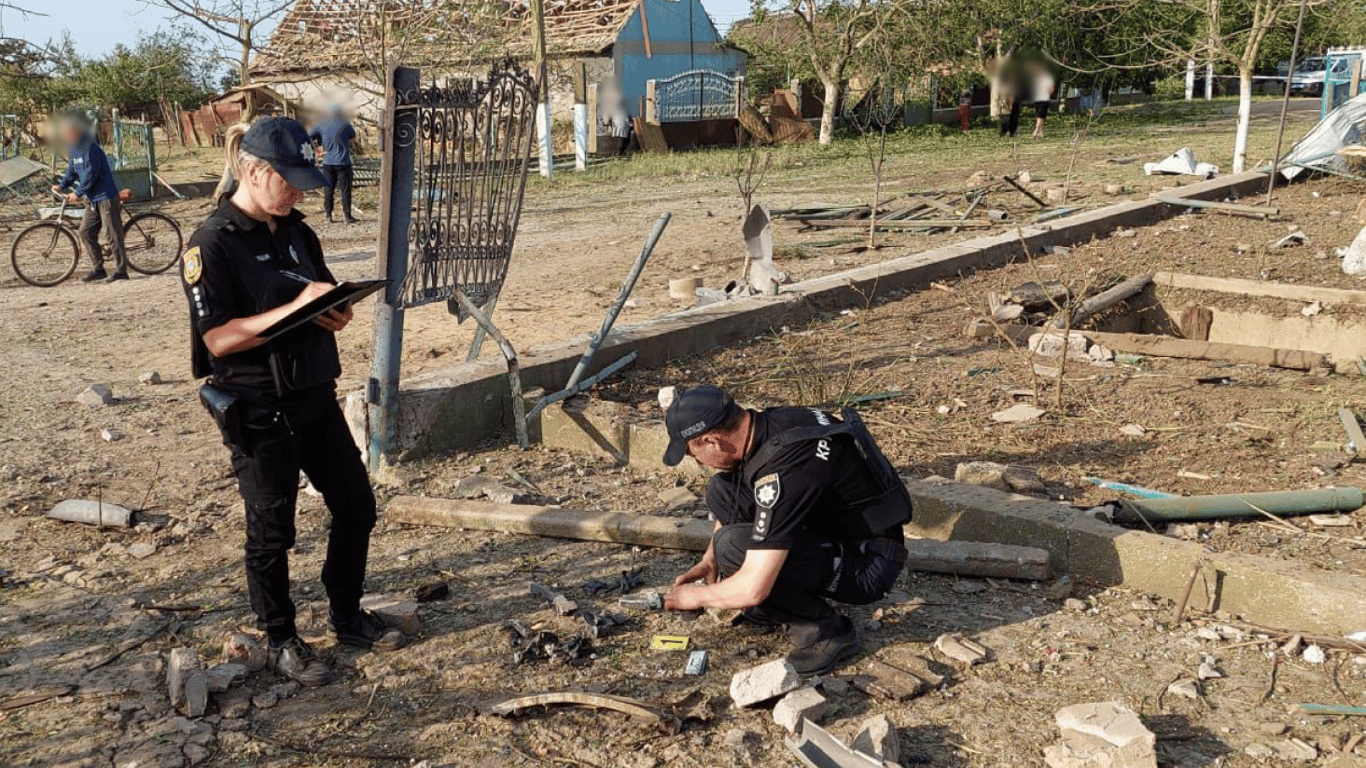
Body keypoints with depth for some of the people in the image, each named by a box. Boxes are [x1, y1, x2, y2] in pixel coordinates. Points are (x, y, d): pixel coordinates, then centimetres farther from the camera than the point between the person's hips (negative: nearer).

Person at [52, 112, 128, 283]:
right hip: (92, 199, 9)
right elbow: (72, 171, 18)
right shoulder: (73, 149, 11)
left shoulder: (90, 148, -17)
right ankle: (97, 268, 13)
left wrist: (78, 193, -17)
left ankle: (121, 270, 0)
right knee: (86, 232, 6)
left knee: (113, 233, -5)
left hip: (106, 196, -9)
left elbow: (91, 174, -20)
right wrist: (61, 185, 3)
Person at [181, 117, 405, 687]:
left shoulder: (295, 232, 8)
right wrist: (295, 308, -26)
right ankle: (281, 643, 24)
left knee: (356, 506, 13)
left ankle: (346, 617, 33)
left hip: (315, 398, 7)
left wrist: (335, 313, -6)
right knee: (272, 531, 6)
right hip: (258, 412, -7)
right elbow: (218, 338, -20)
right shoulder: (214, 243, -14)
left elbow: (323, 298, 19)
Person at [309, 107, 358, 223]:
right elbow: (353, 138, 12)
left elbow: (308, 138, 3)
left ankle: (328, 214, 13)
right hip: (342, 162, -4)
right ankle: (347, 216, 0)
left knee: (328, 189, 11)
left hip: (327, 162, 4)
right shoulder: (345, 124, -4)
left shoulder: (321, 125, 5)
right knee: (345, 189, 1)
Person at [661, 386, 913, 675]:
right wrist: (709, 560, 11)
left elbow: (753, 589, -30)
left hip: (868, 564, -9)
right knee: (722, 489, 3)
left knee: (734, 545, -27)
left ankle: (825, 632, -9)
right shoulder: (767, 424, -5)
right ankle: (772, 606, 10)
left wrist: (696, 596, -11)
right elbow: (732, 506, 19)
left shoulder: (783, 470, -32)